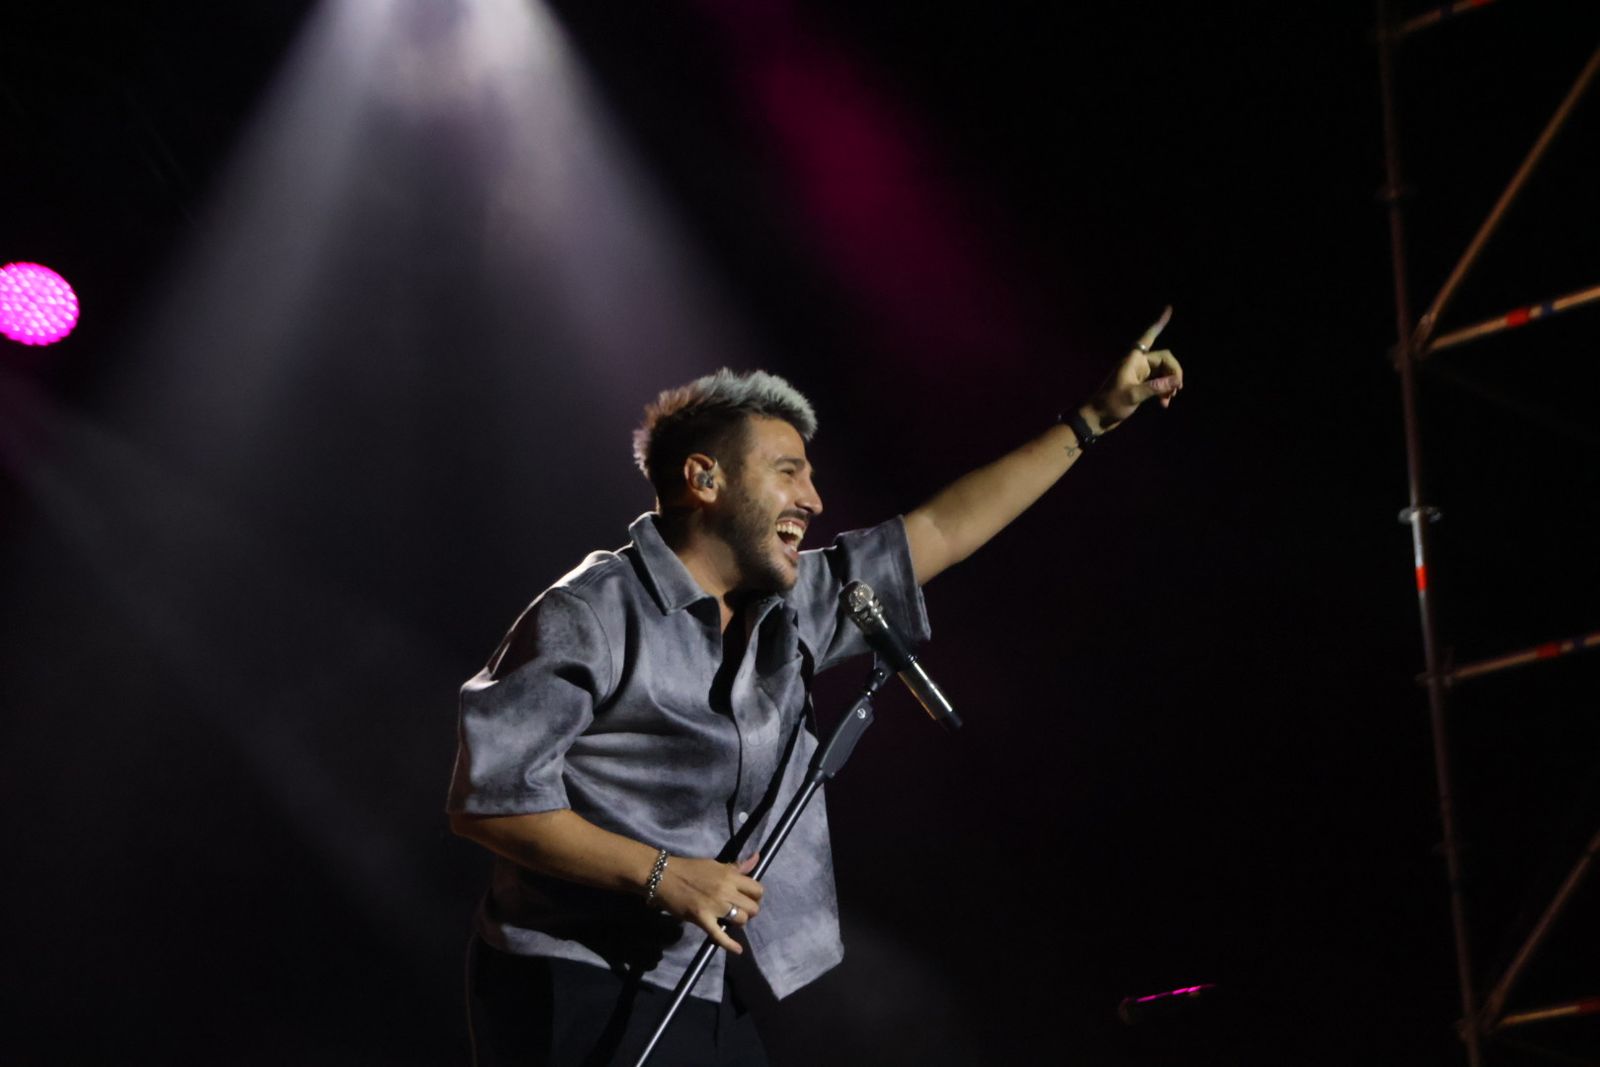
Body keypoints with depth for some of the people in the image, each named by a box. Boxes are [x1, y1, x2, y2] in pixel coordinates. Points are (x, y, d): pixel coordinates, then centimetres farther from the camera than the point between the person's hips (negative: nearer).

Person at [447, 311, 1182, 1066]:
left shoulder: (789, 608, 12)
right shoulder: (593, 614, -11)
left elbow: (940, 530, 17)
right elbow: (487, 795, -15)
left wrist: (1096, 417, 19)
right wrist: (661, 875, -21)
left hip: (712, 1004, 8)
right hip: (579, 1002, -7)